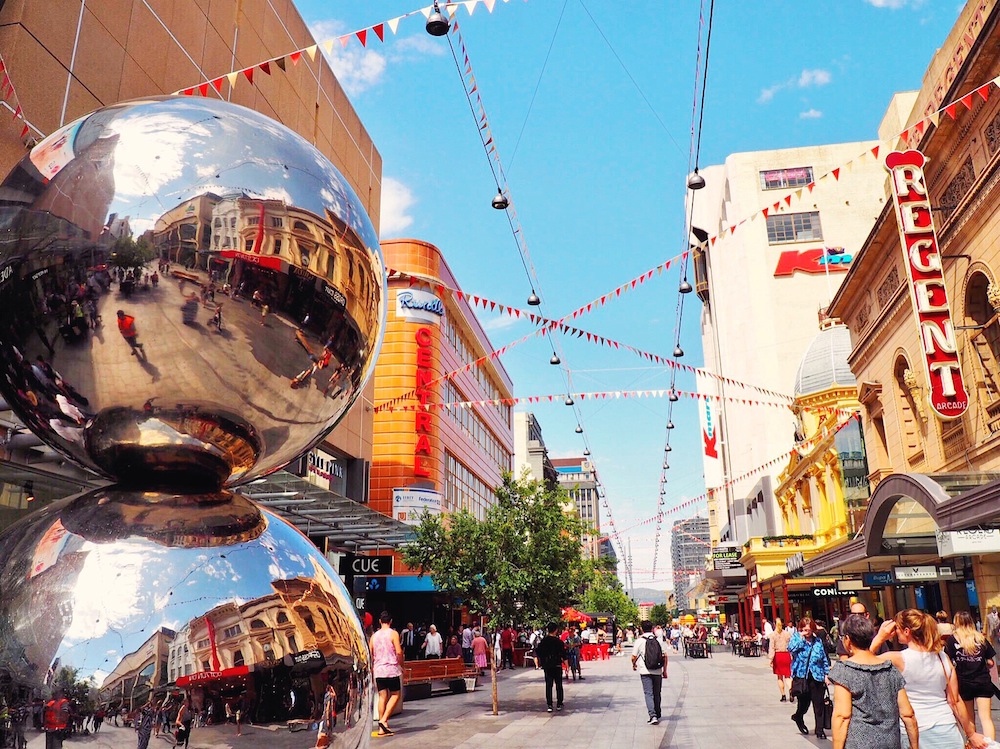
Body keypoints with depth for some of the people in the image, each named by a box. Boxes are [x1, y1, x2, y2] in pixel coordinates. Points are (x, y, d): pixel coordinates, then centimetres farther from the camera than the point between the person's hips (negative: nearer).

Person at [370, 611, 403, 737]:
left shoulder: (374, 636, 9)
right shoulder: (393, 633, -5)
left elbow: (370, 655, 11)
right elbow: (399, 652, -12)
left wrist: (372, 667, 24)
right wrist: (401, 665, 3)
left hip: (378, 670, 5)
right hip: (392, 669, -4)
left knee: (382, 697, 7)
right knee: (395, 695, 7)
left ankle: (382, 728, 6)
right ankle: (384, 720, -9)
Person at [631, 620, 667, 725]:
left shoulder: (639, 641, -3)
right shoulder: (658, 640, 4)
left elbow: (634, 657, -1)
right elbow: (665, 656, 3)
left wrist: (634, 665, 20)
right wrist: (664, 670, 12)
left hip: (645, 671, -3)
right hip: (657, 671, 3)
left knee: (648, 693, -3)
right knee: (657, 693, 16)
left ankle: (653, 716, -17)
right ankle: (657, 715, 26)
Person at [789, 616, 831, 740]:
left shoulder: (818, 641, 5)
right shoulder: (796, 637, 0)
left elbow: (825, 658, 11)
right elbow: (791, 648, -19)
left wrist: (826, 674, 5)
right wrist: (801, 637, -15)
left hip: (817, 677, 2)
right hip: (802, 677, -2)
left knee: (819, 705, 4)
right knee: (803, 703, 5)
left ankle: (819, 730, 17)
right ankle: (798, 717, 36)